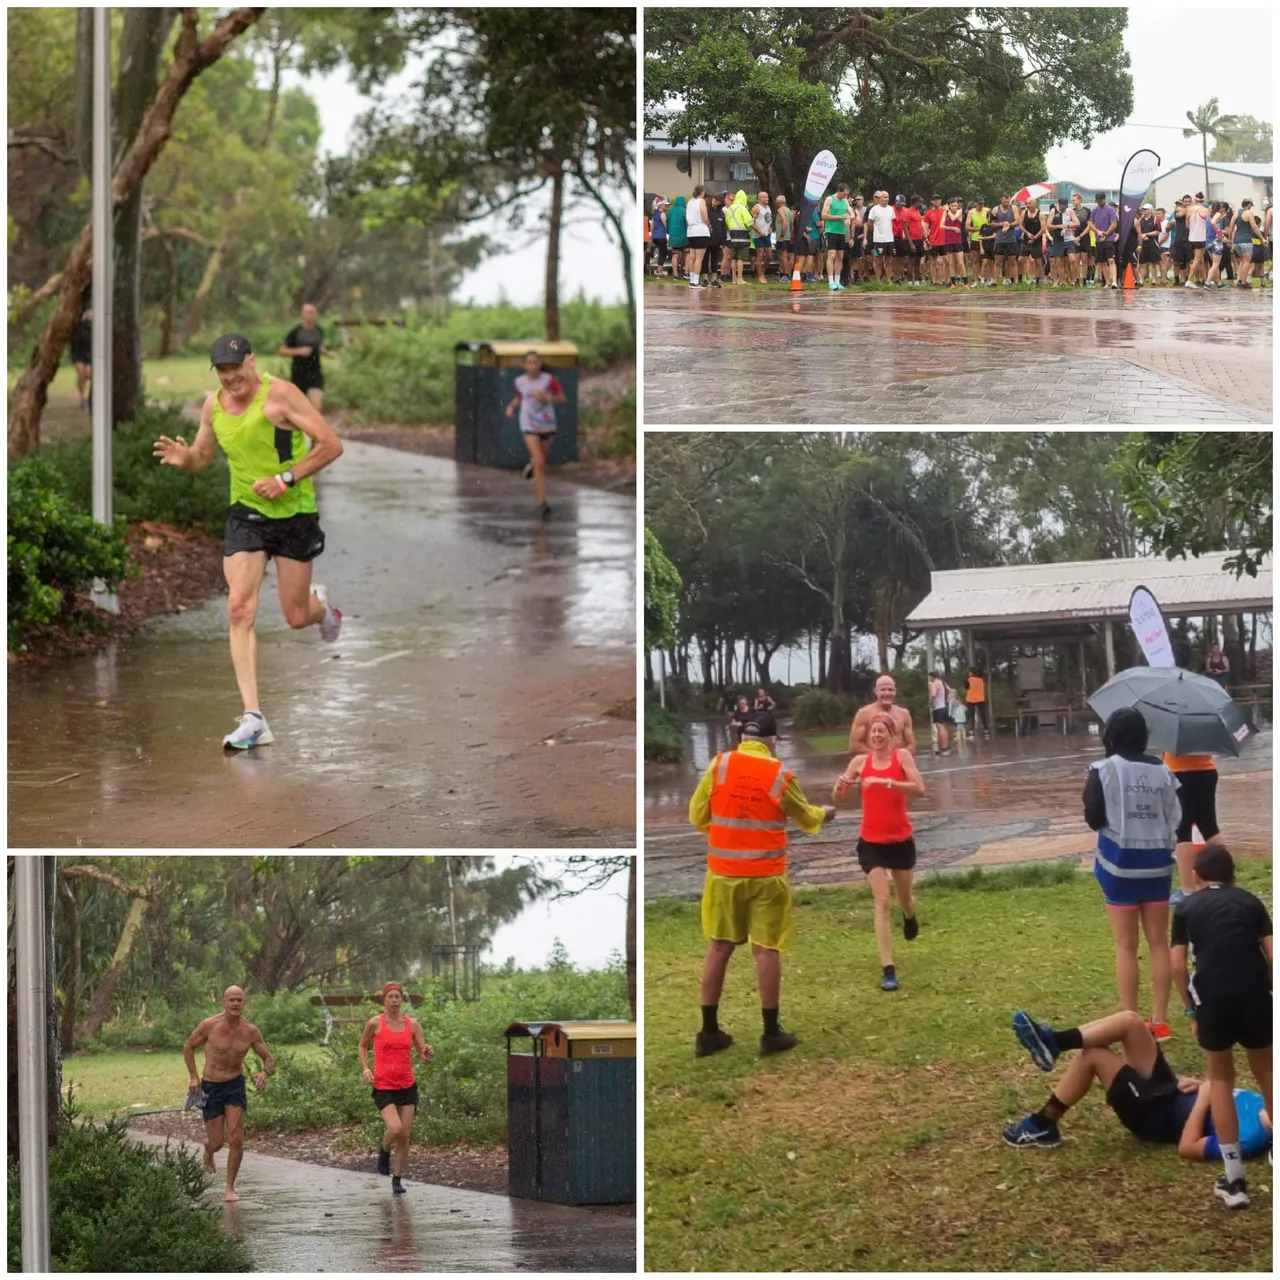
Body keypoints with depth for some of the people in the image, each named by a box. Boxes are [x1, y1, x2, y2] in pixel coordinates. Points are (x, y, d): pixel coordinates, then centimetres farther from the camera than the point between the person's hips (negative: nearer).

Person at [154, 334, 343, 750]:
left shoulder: (279, 395, -15)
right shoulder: (214, 404, 3)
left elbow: (332, 445, -16)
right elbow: (202, 456, 18)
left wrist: (286, 478, -23)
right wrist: (183, 457, -6)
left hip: (294, 513, -4)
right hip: (246, 513, 4)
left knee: (296, 618, 4)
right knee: (240, 609, -13)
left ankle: (321, 605, 45)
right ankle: (253, 719, -13)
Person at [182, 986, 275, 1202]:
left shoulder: (250, 1031, -7)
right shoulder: (209, 1026, -13)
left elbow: (269, 1059, 2)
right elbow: (188, 1047, 2)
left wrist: (265, 1073, -21)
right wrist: (193, 1077, -7)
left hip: (236, 1086, 1)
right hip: (210, 1088, -1)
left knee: (236, 1140, -10)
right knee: (216, 1143, 1)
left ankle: (230, 1188, 4)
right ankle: (208, 1154, 40)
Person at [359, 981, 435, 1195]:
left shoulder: (412, 1024, 4)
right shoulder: (375, 1023, -3)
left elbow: (423, 1055, 6)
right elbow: (363, 1045, 14)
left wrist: (428, 1054, -17)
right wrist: (365, 1069, 0)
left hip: (407, 1086, 3)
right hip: (383, 1087, -3)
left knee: (405, 1135, 2)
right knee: (395, 1128, -22)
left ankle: (397, 1180, 17)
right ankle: (384, 1150, 12)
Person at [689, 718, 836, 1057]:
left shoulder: (718, 765, -4)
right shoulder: (780, 775, -7)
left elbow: (697, 815, 3)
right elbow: (806, 818, 10)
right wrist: (823, 813, 33)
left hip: (724, 872, 2)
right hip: (766, 876, -2)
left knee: (719, 947, 10)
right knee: (767, 950, 4)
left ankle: (709, 1032, 13)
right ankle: (771, 1033, 9)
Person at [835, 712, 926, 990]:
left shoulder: (902, 757, -9)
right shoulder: (859, 761, -4)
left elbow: (919, 789, -24)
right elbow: (837, 799, -2)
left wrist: (887, 782, -36)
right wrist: (840, 786, -25)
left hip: (901, 839, 0)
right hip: (871, 842, 0)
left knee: (905, 899, 19)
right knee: (882, 902, -10)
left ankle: (909, 916, 58)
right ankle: (888, 970, -9)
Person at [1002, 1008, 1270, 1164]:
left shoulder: (1249, 1138, -28)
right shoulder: (1261, 1106, -3)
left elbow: (1187, 1148, -28)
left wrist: (1203, 1099, -25)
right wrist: (1202, 1086, -3)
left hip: (1158, 1117, -9)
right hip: (1172, 1093, 9)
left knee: (1092, 1055, -15)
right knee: (1130, 1022, -6)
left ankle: (1043, 1125, 0)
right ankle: (1053, 1041, -3)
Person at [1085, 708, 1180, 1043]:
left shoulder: (1103, 771, -9)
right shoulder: (1162, 771, 3)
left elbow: (1094, 820, -6)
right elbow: (1175, 819, 2)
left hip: (1120, 864, -3)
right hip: (1156, 863, 3)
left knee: (1127, 946, 4)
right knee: (1159, 942, 10)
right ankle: (1160, 1021, 11)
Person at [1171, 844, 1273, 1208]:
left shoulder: (1187, 907, 17)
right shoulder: (1250, 901, 19)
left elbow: (1177, 966, 8)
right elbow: (1271, 955, 8)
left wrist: (1192, 1010, 17)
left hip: (1213, 997, -1)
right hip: (1255, 993, 1)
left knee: (1220, 1079, 17)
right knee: (1264, 1072, 24)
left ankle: (1234, 1179, 11)